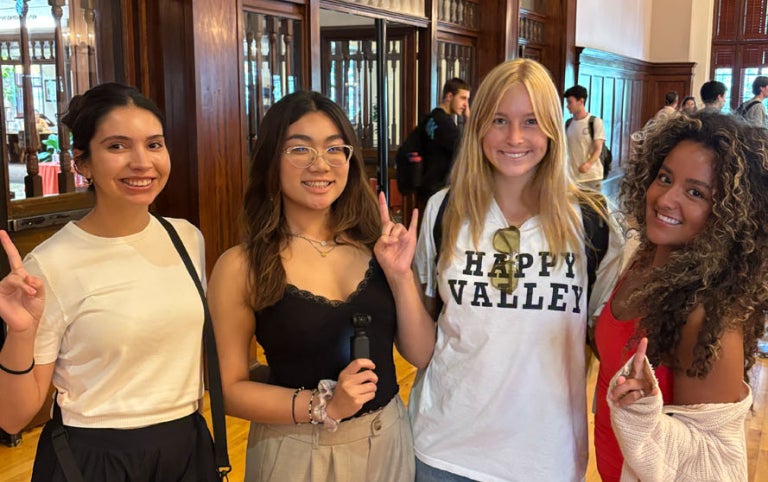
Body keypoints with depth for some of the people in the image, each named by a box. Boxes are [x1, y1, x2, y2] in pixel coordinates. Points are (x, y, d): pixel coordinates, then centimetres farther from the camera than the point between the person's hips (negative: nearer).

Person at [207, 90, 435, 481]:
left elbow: (421, 355, -3)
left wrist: (400, 275, -16)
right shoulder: (241, 266, -13)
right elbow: (229, 388, -9)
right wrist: (322, 406, -20)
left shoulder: (377, 245, -5)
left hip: (390, 441, 3)